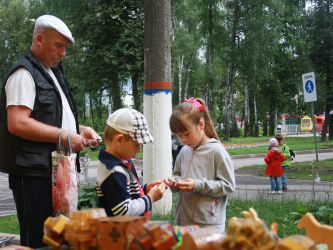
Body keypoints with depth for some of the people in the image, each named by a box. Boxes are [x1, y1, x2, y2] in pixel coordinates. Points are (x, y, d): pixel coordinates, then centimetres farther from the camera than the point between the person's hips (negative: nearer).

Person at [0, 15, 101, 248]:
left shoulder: (52, 72, 20)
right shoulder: (25, 74, -11)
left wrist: (80, 130, 12)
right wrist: (63, 135, -19)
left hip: (55, 171, 10)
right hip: (34, 174, -10)